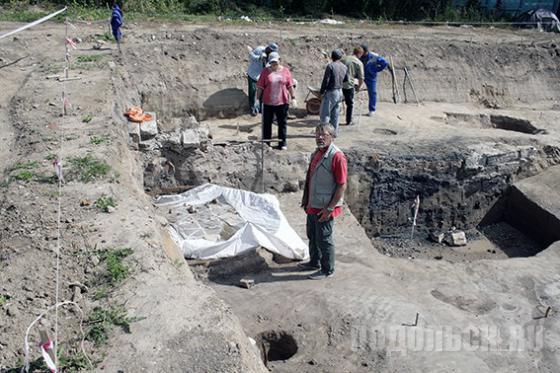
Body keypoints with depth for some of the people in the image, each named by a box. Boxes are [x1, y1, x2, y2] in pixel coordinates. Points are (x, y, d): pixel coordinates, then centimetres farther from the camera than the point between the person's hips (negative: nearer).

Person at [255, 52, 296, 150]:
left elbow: (290, 86, 6)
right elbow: (260, 87, 3)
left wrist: (293, 98, 3)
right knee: (267, 123, 6)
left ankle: (282, 143, 17)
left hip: (282, 102, 0)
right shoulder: (265, 72, 3)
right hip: (268, 102, 0)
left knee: (282, 123, 7)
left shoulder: (285, 71, 4)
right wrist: (257, 98, -2)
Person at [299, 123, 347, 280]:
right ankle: (315, 262, 41)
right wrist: (305, 199, 15)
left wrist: (330, 208, -20)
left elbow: (342, 185, -21)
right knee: (312, 236, 21)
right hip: (313, 205, 8)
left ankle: (328, 269, 24)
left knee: (324, 239, 6)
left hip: (325, 208, -8)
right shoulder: (316, 153, 6)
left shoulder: (337, 156, -21)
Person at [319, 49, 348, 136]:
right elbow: (346, 79, 15)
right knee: (335, 113, 14)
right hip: (340, 92, 7)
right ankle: (335, 131, 19)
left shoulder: (330, 66, -14)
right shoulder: (344, 67, 5)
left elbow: (326, 80, -15)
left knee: (325, 113, 1)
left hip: (330, 92, -7)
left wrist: (322, 92, -8)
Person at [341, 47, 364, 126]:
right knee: (350, 104, 10)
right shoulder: (359, 63, -3)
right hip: (349, 85, -3)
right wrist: (359, 87, 11)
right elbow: (361, 78, -4)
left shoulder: (343, 59, 8)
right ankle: (349, 121, 17)